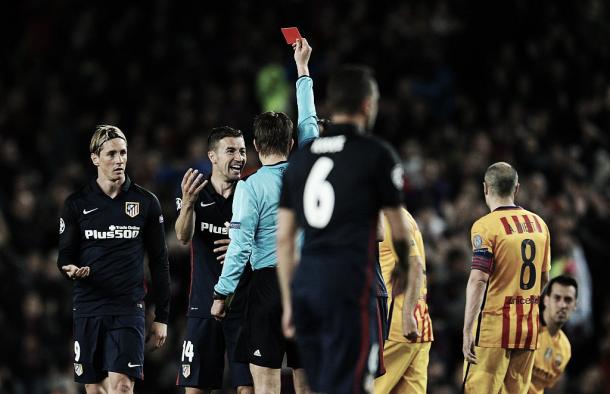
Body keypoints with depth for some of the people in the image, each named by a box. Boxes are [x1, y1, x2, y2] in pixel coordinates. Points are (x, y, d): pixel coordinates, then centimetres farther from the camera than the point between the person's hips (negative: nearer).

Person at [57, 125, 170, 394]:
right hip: (88, 308, 2)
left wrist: (161, 317, 6)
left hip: (128, 309, -2)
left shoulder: (146, 202, 5)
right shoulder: (77, 203, 6)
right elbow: (64, 255, 9)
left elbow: (159, 263, 8)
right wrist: (70, 268, -16)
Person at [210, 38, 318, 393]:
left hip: (268, 283, -4)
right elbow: (309, 122, 21)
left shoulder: (251, 186, -6)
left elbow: (240, 246, -10)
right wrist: (302, 69, 31)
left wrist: (222, 293, -2)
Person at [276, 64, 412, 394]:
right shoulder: (376, 155, -2)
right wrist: (402, 267, 26)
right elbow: (398, 230, 5)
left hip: (305, 280, 6)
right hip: (349, 281, -6)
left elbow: (283, 238, 13)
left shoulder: (301, 157, 13)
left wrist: (288, 302, 19)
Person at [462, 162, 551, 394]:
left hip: (494, 326, -6)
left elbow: (478, 280, -18)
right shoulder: (539, 224, 10)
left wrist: (467, 332, -18)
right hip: (529, 328, 6)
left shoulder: (486, 226, -10)